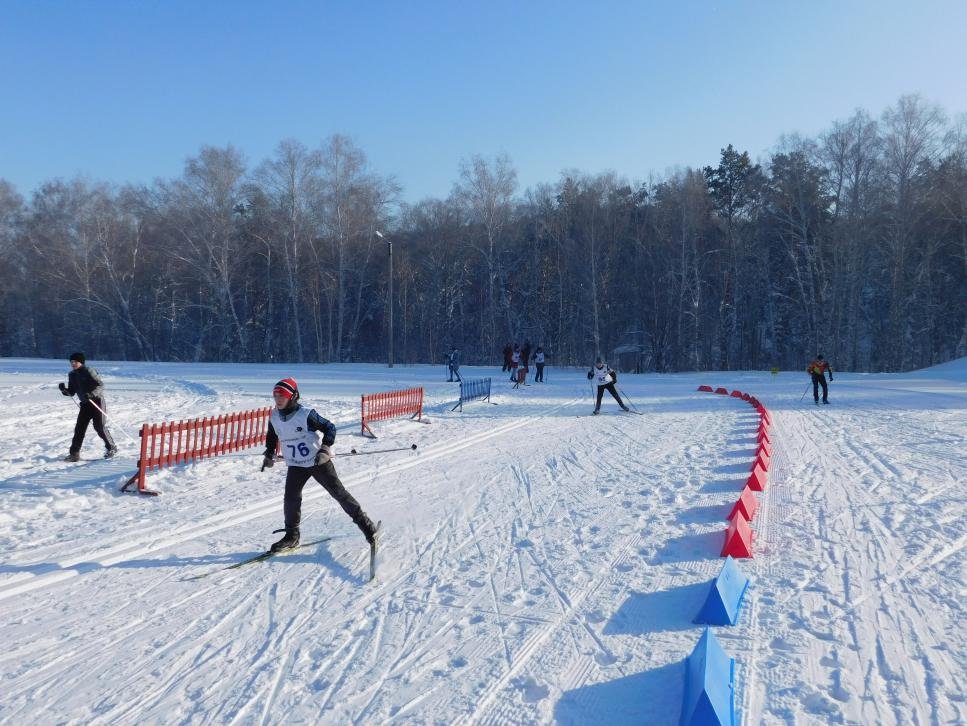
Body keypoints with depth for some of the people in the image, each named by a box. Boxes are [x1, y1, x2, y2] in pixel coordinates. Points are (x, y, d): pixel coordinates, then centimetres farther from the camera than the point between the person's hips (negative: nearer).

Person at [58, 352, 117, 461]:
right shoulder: (72, 375, 8)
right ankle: (74, 453, 2)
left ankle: (111, 448, 12)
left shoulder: (89, 372, -12)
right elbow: (71, 392, 10)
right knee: (79, 428, -1)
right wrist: (64, 390, -10)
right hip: (85, 404, 6)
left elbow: (100, 385, -17)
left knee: (100, 427, -5)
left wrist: (91, 393, -31)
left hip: (97, 402, -6)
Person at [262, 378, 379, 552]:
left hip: (318, 461, -5)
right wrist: (269, 454, 10)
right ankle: (292, 536, 14)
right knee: (290, 499, -4)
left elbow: (329, 427, -16)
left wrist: (325, 449, -26)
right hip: (295, 465, 5)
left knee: (338, 493, -1)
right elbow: (272, 436, 19)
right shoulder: (274, 417, -3)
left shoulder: (306, 415, -22)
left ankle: (364, 523, 11)